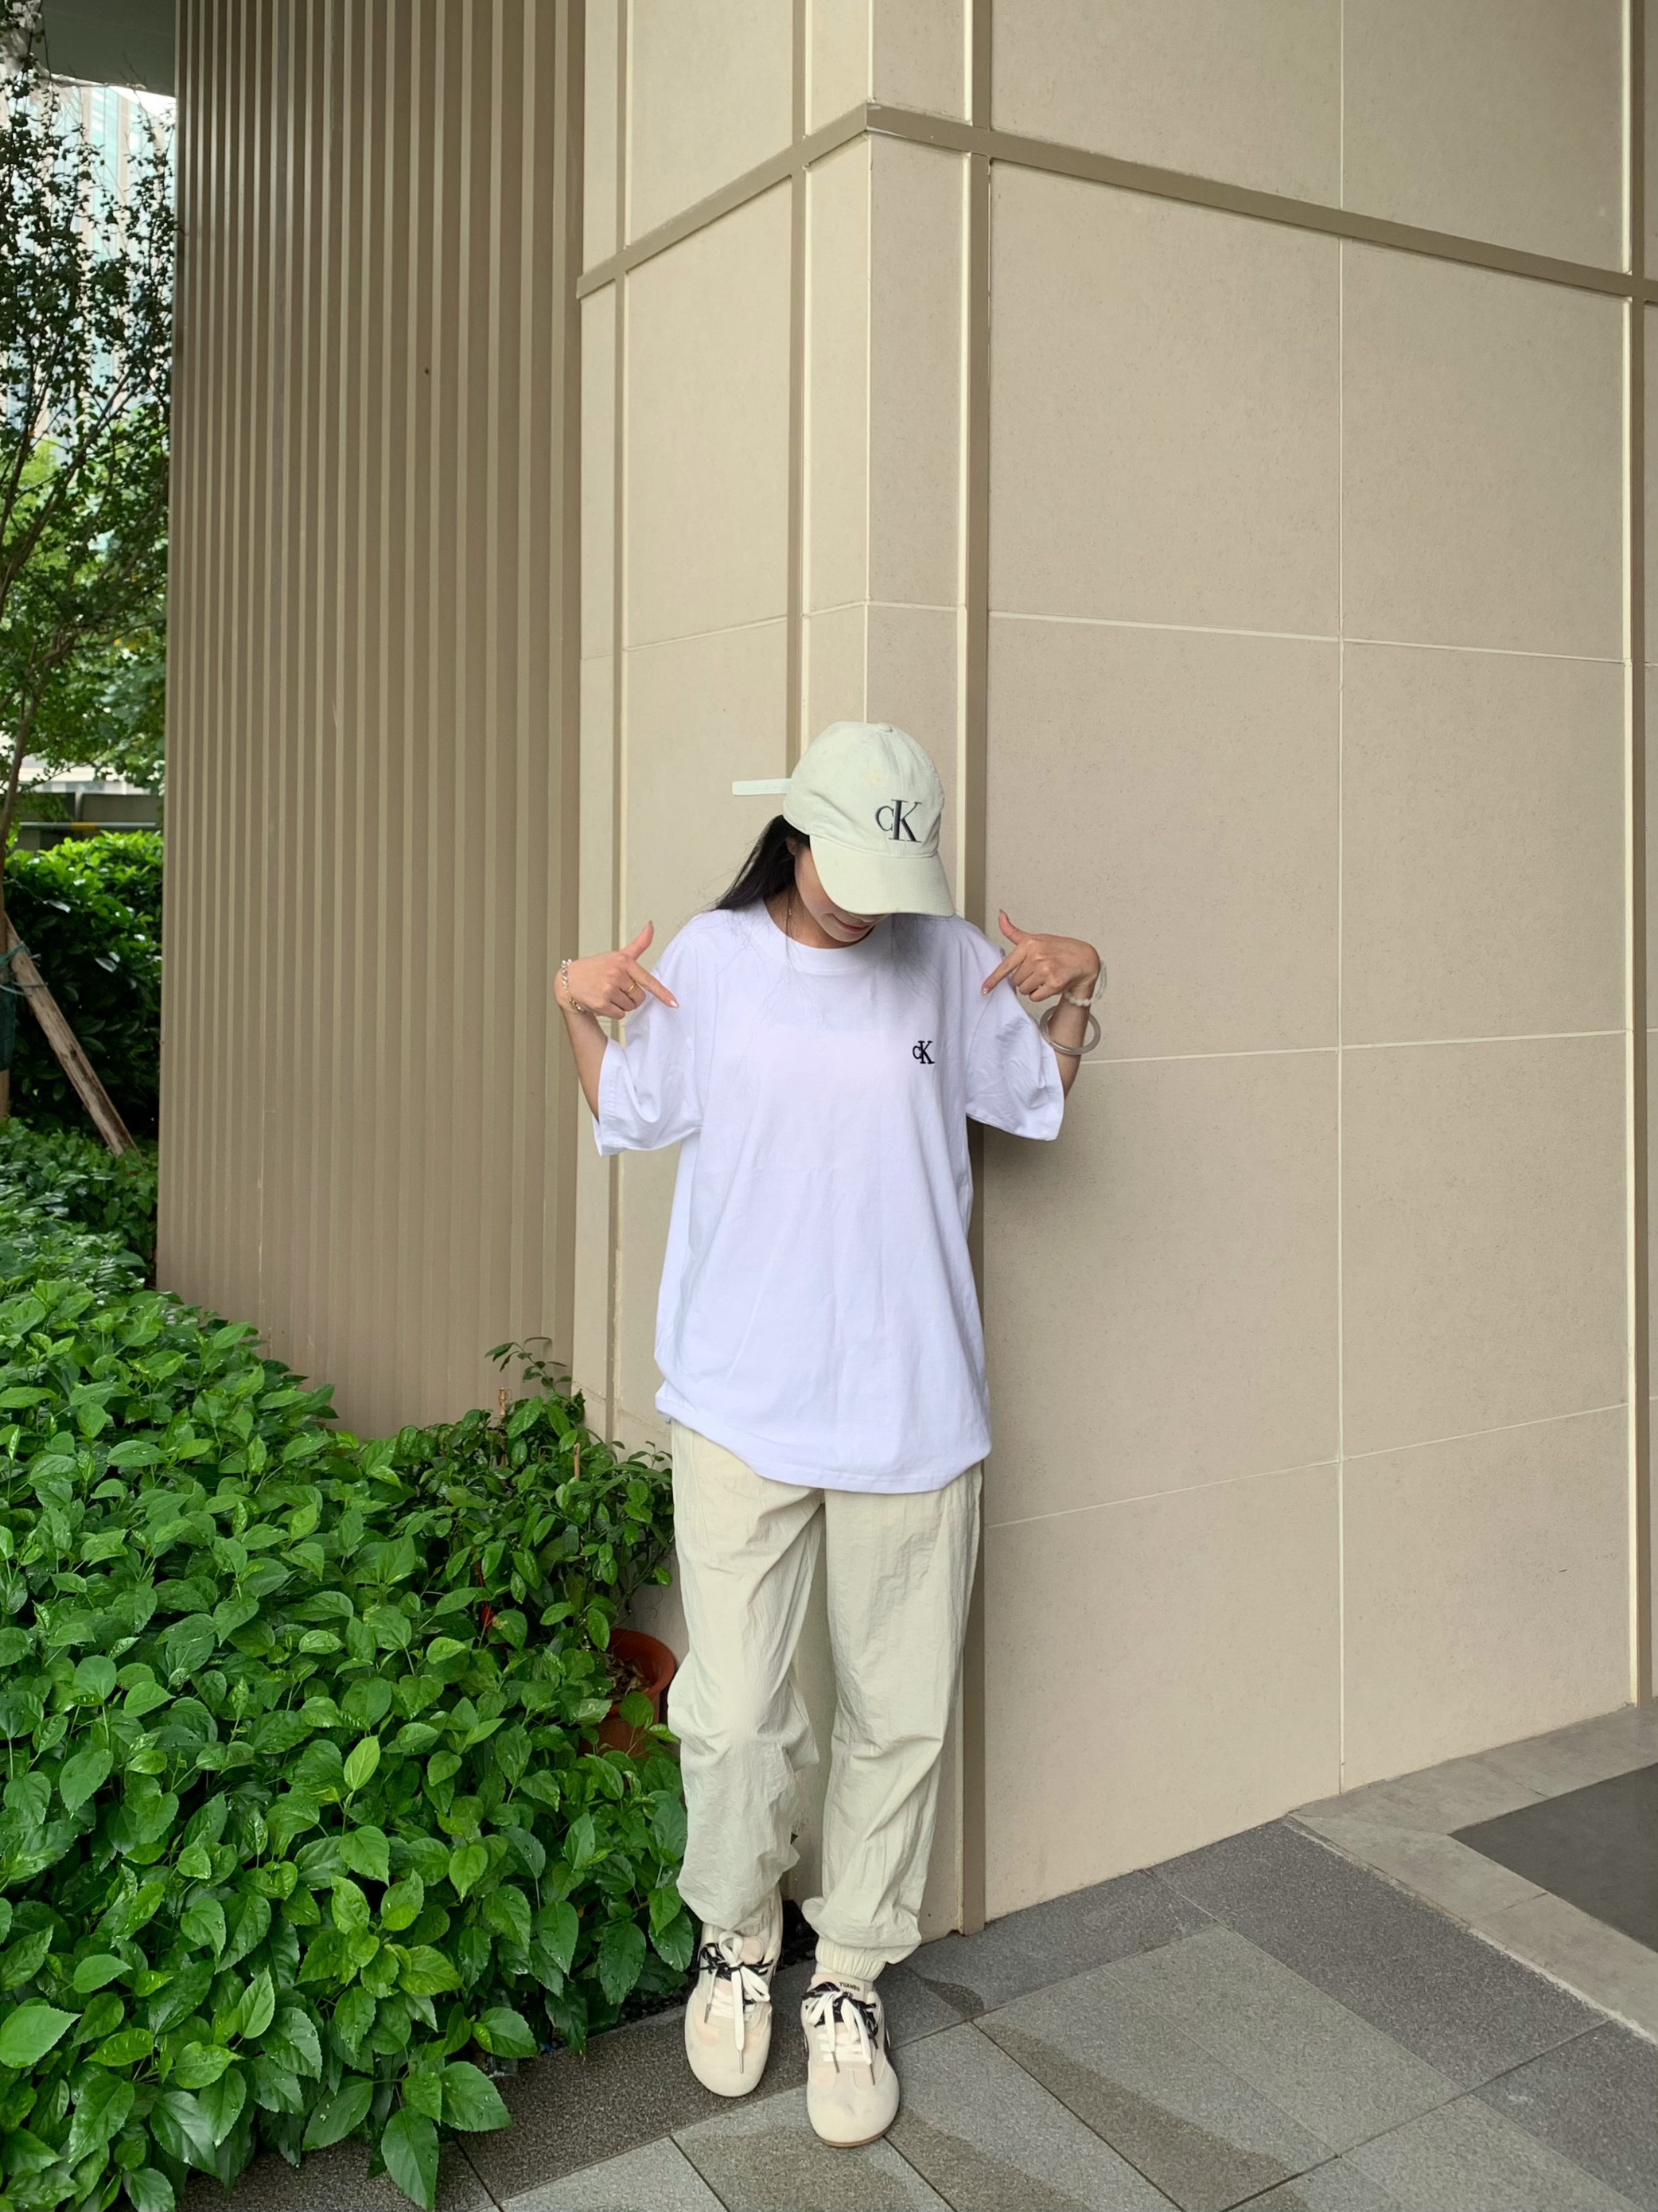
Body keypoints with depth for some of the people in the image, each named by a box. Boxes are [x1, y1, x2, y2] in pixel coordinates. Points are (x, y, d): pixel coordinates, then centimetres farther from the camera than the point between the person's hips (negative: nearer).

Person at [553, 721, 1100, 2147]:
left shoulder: (952, 961, 2)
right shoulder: (710, 960, 0)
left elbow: (1042, 1102, 15)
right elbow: (630, 1117, 13)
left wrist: (1075, 990, -2)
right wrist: (582, 1014, -4)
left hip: (912, 1406, 1)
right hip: (739, 1402, -1)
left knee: (900, 1716, 10)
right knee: (735, 1717, -1)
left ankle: (849, 1981, 32)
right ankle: (736, 1938, 30)